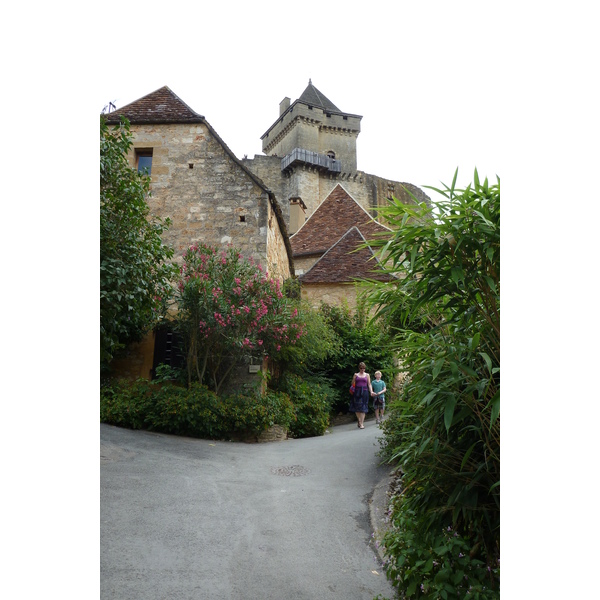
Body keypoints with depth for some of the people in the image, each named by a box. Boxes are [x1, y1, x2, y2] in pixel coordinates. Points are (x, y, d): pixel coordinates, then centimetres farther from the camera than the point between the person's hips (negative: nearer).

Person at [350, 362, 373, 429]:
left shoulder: (367, 375, 12)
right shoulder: (356, 375, 10)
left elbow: (369, 384, 8)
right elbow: (353, 384, 7)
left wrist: (371, 391, -4)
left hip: (364, 392, 0)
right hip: (357, 392, 0)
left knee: (363, 408, -5)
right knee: (357, 408, 1)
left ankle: (362, 423, -3)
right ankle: (359, 421, 19)